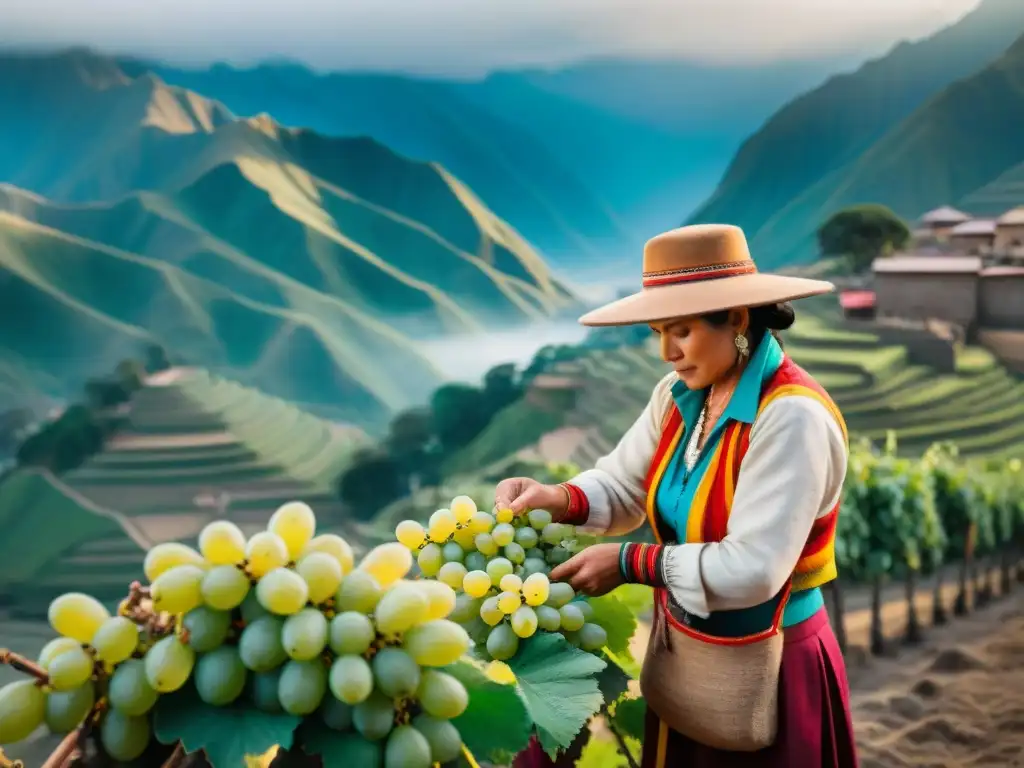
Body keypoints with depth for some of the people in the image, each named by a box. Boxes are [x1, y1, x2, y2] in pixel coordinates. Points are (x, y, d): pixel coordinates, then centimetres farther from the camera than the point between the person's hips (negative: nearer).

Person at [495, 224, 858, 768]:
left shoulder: (793, 417, -25)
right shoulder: (679, 396, -2)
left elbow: (752, 569, -28)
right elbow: (622, 487, 5)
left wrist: (629, 563, -22)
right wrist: (558, 499, -15)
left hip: (766, 675, -7)